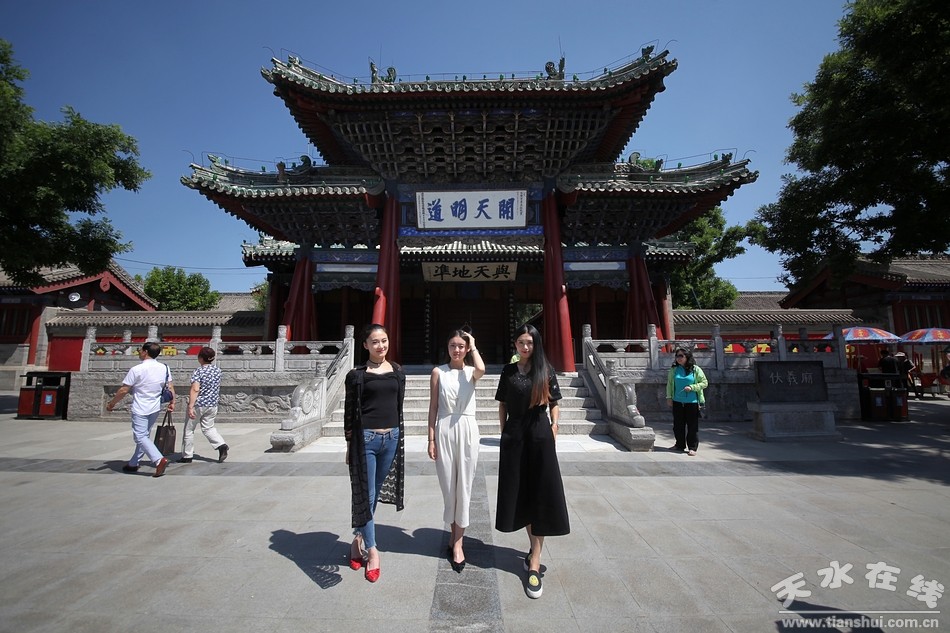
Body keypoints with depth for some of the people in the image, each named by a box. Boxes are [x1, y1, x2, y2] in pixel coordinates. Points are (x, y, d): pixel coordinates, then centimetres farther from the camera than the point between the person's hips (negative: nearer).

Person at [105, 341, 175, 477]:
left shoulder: (137, 370, -16)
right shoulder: (164, 368, -1)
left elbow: (123, 390, -12)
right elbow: (171, 387, 3)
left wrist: (111, 403, 1)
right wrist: (172, 402, 12)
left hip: (140, 410, -6)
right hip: (155, 409, 6)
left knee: (141, 437, -4)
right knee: (144, 435, 17)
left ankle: (159, 460, -20)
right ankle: (133, 464, 28)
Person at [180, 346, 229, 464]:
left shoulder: (199, 371, -16)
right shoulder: (218, 370, 2)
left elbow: (195, 389, -24)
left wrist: (190, 407, -25)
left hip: (198, 405, -5)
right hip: (213, 405, 6)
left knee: (189, 430, 12)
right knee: (208, 428, 18)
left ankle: (187, 456, 20)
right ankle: (221, 445, -4)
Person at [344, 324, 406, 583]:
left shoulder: (398, 372, 5)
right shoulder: (357, 375, -5)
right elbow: (349, 411, -1)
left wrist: (398, 438, 12)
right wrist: (350, 445, -1)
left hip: (391, 438, 4)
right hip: (365, 438, -4)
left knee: (376, 493, 15)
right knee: (365, 495, 3)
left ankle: (359, 539, 34)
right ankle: (371, 550, 17)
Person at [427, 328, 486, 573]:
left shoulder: (471, 372, 3)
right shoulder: (438, 372, 4)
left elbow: (481, 369, -24)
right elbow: (433, 407, 4)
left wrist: (473, 346, -8)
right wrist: (431, 439, 0)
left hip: (467, 430, 0)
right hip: (444, 431, 0)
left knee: (463, 485, 3)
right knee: (448, 485, 8)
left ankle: (457, 541, 15)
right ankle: (456, 535, 28)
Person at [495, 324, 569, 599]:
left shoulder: (546, 370, 0)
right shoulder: (508, 371, 6)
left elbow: (554, 405, 2)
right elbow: (502, 405, 10)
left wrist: (553, 435, -3)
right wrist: (504, 433, 4)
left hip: (540, 436, -2)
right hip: (514, 437, 3)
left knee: (540, 496, -2)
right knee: (520, 493, 10)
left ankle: (534, 563, 3)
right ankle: (533, 546, 31)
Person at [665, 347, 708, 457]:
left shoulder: (695, 369, -3)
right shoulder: (674, 369, 5)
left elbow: (704, 383, -1)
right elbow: (669, 384, 12)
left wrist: (692, 387, -14)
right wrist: (669, 397, 7)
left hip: (692, 402, -3)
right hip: (677, 402, 3)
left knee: (692, 426, 2)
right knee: (678, 425, 10)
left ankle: (692, 447, 12)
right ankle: (680, 445, 25)